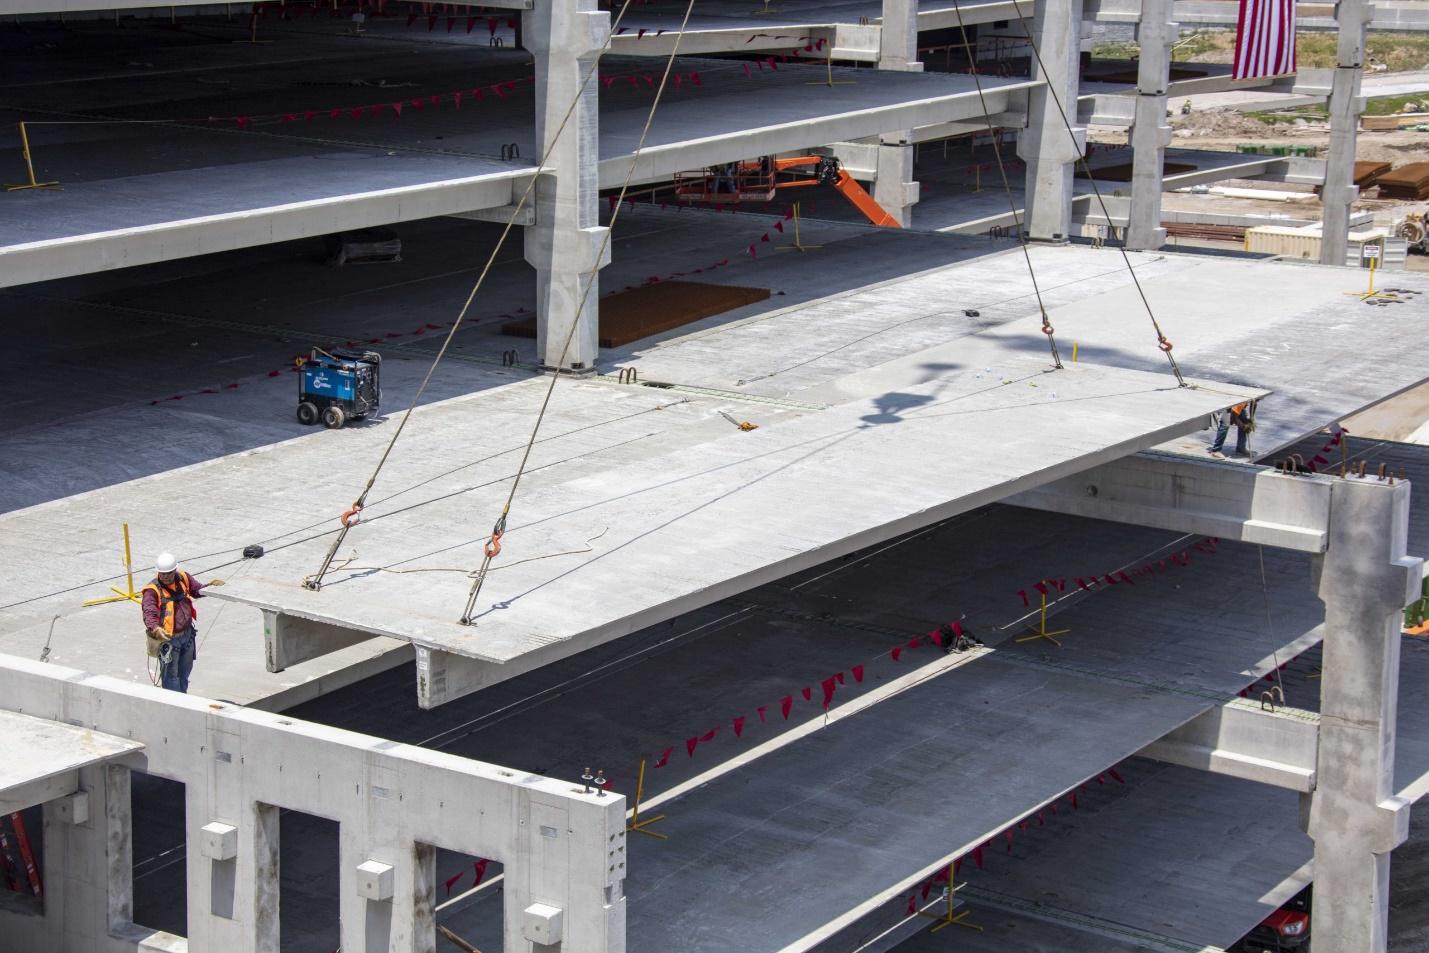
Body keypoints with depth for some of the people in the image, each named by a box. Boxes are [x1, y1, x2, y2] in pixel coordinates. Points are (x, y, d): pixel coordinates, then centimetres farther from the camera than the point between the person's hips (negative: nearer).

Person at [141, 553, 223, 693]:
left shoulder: (183, 578, -2)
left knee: (184, 672, 23)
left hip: (187, 634, 7)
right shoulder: (152, 590, -21)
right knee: (170, 676, 0)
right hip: (168, 639, -7)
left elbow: (197, 590, 15)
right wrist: (155, 628, -53)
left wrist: (209, 585, -6)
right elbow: (149, 613, -33)